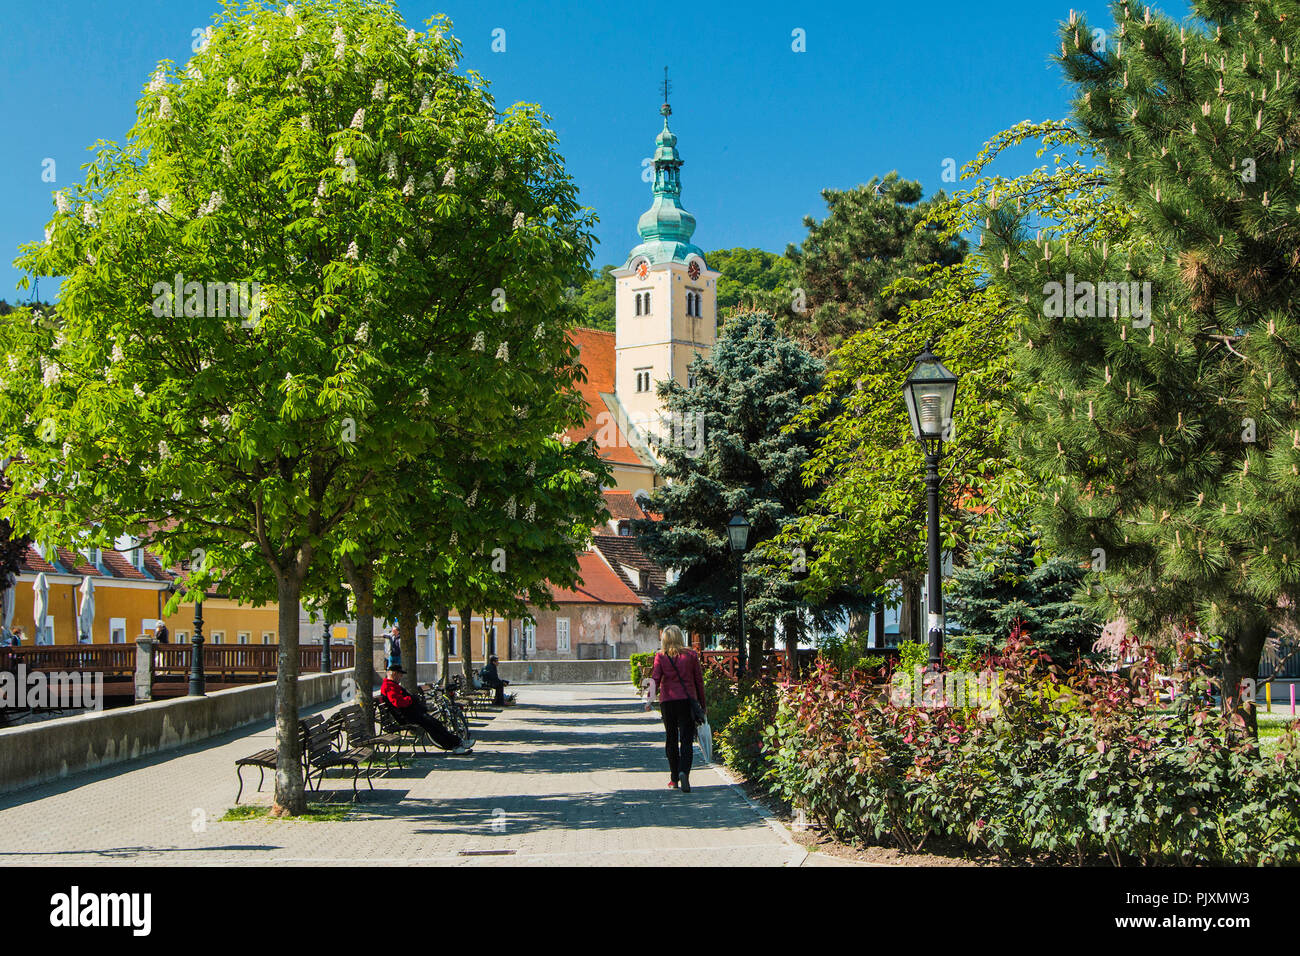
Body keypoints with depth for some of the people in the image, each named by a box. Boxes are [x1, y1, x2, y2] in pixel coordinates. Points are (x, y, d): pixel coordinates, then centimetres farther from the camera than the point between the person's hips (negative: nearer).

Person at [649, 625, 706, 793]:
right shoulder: (691, 655, 2)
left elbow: (655, 679, -10)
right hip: (687, 701, -1)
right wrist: (702, 704, 15)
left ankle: (674, 779, 18)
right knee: (686, 740, -2)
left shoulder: (660, 657, 1)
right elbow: (699, 680, 7)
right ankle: (684, 772, -25)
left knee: (671, 740, 13)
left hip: (667, 702, 1)